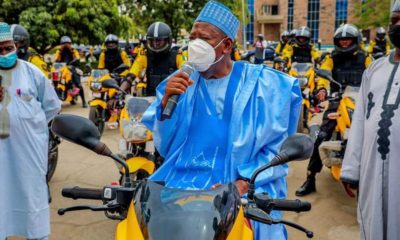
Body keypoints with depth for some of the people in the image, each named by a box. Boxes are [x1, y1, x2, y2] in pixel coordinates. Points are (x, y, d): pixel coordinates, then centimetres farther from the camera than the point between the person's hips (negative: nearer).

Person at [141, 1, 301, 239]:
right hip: (183, 179, 3)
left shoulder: (260, 83, -1)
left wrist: (244, 183, -14)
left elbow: (276, 146, -1)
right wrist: (166, 101, -11)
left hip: (247, 184, -2)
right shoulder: (181, 82, 7)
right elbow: (163, 144, 5)